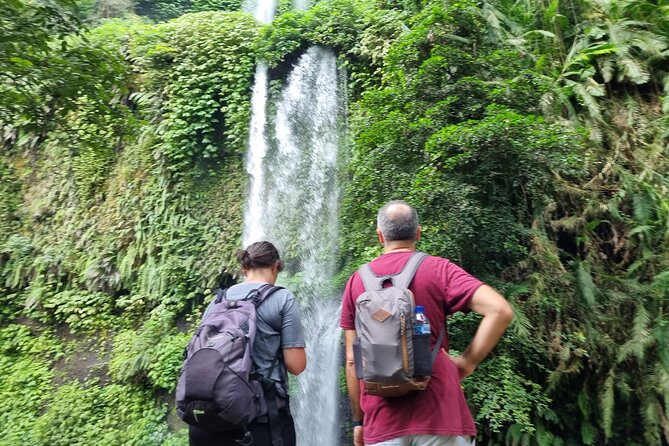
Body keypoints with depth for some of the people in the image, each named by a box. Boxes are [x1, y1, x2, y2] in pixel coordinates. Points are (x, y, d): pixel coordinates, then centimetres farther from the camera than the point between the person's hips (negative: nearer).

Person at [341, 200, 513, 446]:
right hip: (439, 414, -2)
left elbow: (352, 361, 6)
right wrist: (467, 361, -5)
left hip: (382, 419, 2)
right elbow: (500, 311, -15)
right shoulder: (438, 269, -3)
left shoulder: (356, 281, 4)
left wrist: (358, 420, 14)